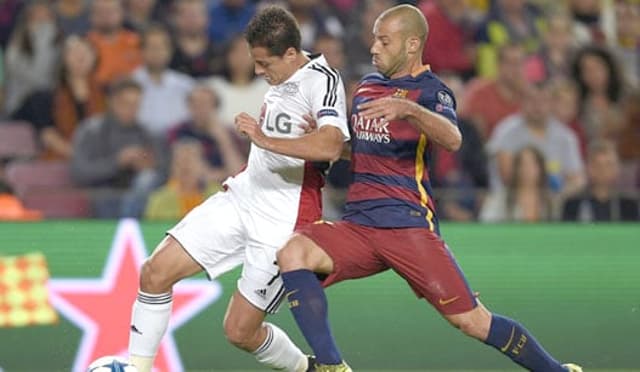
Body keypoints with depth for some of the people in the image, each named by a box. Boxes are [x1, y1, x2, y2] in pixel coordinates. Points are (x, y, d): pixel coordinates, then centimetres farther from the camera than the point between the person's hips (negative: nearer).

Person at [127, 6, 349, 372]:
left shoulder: (322, 79, -18)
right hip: (241, 199, 9)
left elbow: (330, 146, -37)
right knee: (156, 272, -4)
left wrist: (265, 140, -39)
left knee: (240, 331, -3)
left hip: (282, 223, -9)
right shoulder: (283, 80, 10)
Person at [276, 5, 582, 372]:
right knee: (292, 252, -21)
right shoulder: (368, 85, 16)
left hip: (409, 225, -6)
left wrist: (407, 109, -45)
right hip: (358, 224, 6)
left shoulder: (430, 90, -5)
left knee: (472, 321, -8)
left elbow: (452, 139, -27)